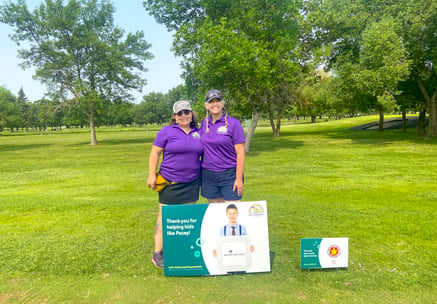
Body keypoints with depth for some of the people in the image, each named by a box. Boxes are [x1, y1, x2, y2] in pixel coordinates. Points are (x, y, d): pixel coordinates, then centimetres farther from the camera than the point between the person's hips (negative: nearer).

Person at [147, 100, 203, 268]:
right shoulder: (166, 132, -2)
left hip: (191, 183, 4)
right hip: (170, 183, -4)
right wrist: (152, 175, -9)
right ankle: (158, 253, 15)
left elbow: (205, 154, 18)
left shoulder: (198, 133, 9)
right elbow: (155, 153, -2)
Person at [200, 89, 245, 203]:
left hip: (229, 174, -4)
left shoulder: (233, 123, -7)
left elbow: (240, 153, -9)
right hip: (208, 175, 4)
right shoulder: (205, 123, 7)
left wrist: (239, 178, -13)